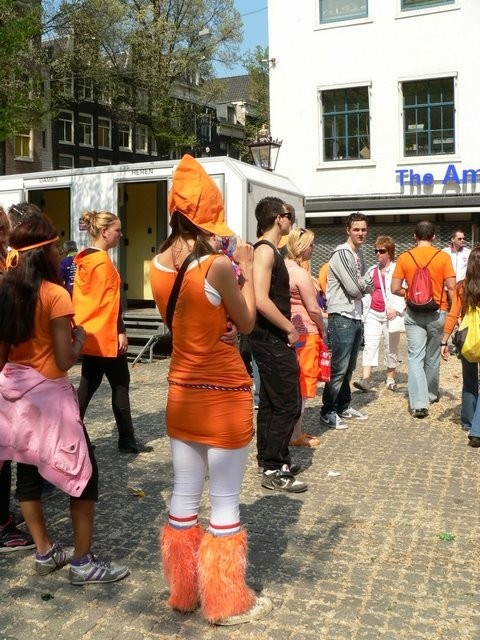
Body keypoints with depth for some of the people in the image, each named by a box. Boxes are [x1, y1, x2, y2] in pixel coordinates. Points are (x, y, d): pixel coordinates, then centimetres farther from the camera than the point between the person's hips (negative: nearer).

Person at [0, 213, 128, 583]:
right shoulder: (55, 294, -16)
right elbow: (64, 361, -19)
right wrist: (80, 337, -1)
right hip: (47, 394, -8)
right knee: (84, 474, 4)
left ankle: (45, 553, 28)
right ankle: (83, 562, 10)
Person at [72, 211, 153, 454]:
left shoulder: (84, 259, 13)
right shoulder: (103, 260, -14)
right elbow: (109, 300, -17)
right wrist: (121, 331, -15)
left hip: (89, 333, 9)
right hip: (105, 334, -9)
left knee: (88, 384, 12)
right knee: (120, 384, 2)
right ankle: (127, 440, 10)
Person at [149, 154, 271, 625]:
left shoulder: (157, 264, -1)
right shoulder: (217, 266, -20)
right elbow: (246, 323, -7)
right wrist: (246, 268, 2)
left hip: (181, 389, 6)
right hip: (223, 393, -6)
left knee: (184, 496, 17)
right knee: (225, 502, 7)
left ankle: (184, 590, 32)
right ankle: (227, 601, 23)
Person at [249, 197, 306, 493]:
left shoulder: (270, 250, 15)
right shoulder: (265, 250, -16)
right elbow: (260, 300, -27)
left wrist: (286, 327, 13)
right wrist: (290, 329, -18)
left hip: (272, 338, 11)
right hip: (272, 338, -11)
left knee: (271, 402, 16)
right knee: (288, 404, -6)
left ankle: (271, 460, 26)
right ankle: (273, 470, 1)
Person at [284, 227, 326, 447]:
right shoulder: (300, 273, -17)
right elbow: (313, 309, -17)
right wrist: (323, 330, -1)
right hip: (304, 334, -8)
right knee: (301, 385, 1)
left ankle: (292, 429, 25)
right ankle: (296, 435, 9)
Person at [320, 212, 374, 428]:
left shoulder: (359, 254, 15)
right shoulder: (341, 253, -13)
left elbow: (366, 287, 16)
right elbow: (353, 288, -18)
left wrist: (363, 285, -5)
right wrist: (366, 282, 2)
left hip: (356, 317, 9)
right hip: (342, 317, -9)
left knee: (349, 367, 15)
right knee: (338, 368, -6)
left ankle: (343, 407, 26)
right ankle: (328, 412, 3)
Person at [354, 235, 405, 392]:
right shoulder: (372, 271, 12)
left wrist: (396, 309, -22)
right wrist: (362, 311, 10)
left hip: (390, 315, -4)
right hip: (372, 314, 4)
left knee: (391, 348, 8)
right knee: (369, 346, -6)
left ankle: (390, 379, 20)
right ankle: (365, 379, -12)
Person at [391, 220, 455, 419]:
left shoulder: (404, 257, -2)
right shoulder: (443, 257, -5)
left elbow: (395, 289, -4)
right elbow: (451, 288, -7)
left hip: (413, 313, 0)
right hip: (437, 312, 0)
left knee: (415, 357, 0)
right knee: (432, 356, 16)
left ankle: (419, 403, -9)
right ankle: (431, 394, 34)